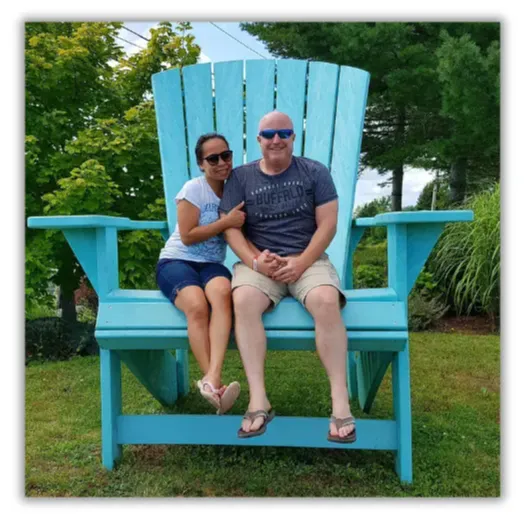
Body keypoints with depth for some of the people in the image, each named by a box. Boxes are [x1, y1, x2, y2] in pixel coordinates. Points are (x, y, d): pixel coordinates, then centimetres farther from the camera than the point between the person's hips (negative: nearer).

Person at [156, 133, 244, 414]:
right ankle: (215, 383, -34)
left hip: (211, 263, 3)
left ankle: (212, 379, -47)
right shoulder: (194, 188, -5)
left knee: (222, 292, -35)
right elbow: (187, 236, -10)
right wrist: (226, 222, -15)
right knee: (197, 305, -36)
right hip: (177, 261, -3)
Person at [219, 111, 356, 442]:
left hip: (309, 259, 0)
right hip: (258, 262, 1)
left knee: (327, 302, -33)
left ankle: (341, 402, -27)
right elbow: (231, 228, 3)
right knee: (243, 301, -33)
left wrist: (301, 263, -14)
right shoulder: (241, 177, 10)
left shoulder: (315, 172, 8)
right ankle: (259, 401, -30)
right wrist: (254, 261, -16)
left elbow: (327, 224, 0)